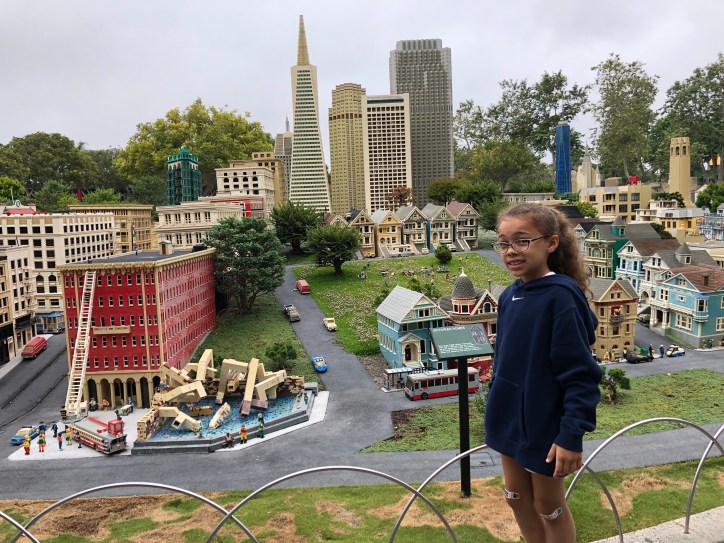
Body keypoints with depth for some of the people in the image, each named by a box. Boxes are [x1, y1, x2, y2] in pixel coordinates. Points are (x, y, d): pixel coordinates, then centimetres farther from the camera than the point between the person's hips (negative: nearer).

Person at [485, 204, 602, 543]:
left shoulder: (561, 296, -21)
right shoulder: (509, 296, 1)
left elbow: (580, 374, -21)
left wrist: (572, 435, -22)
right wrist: (498, 406, 15)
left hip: (545, 423, -7)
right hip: (510, 418, 7)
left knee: (548, 506, 14)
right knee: (516, 497, 21)